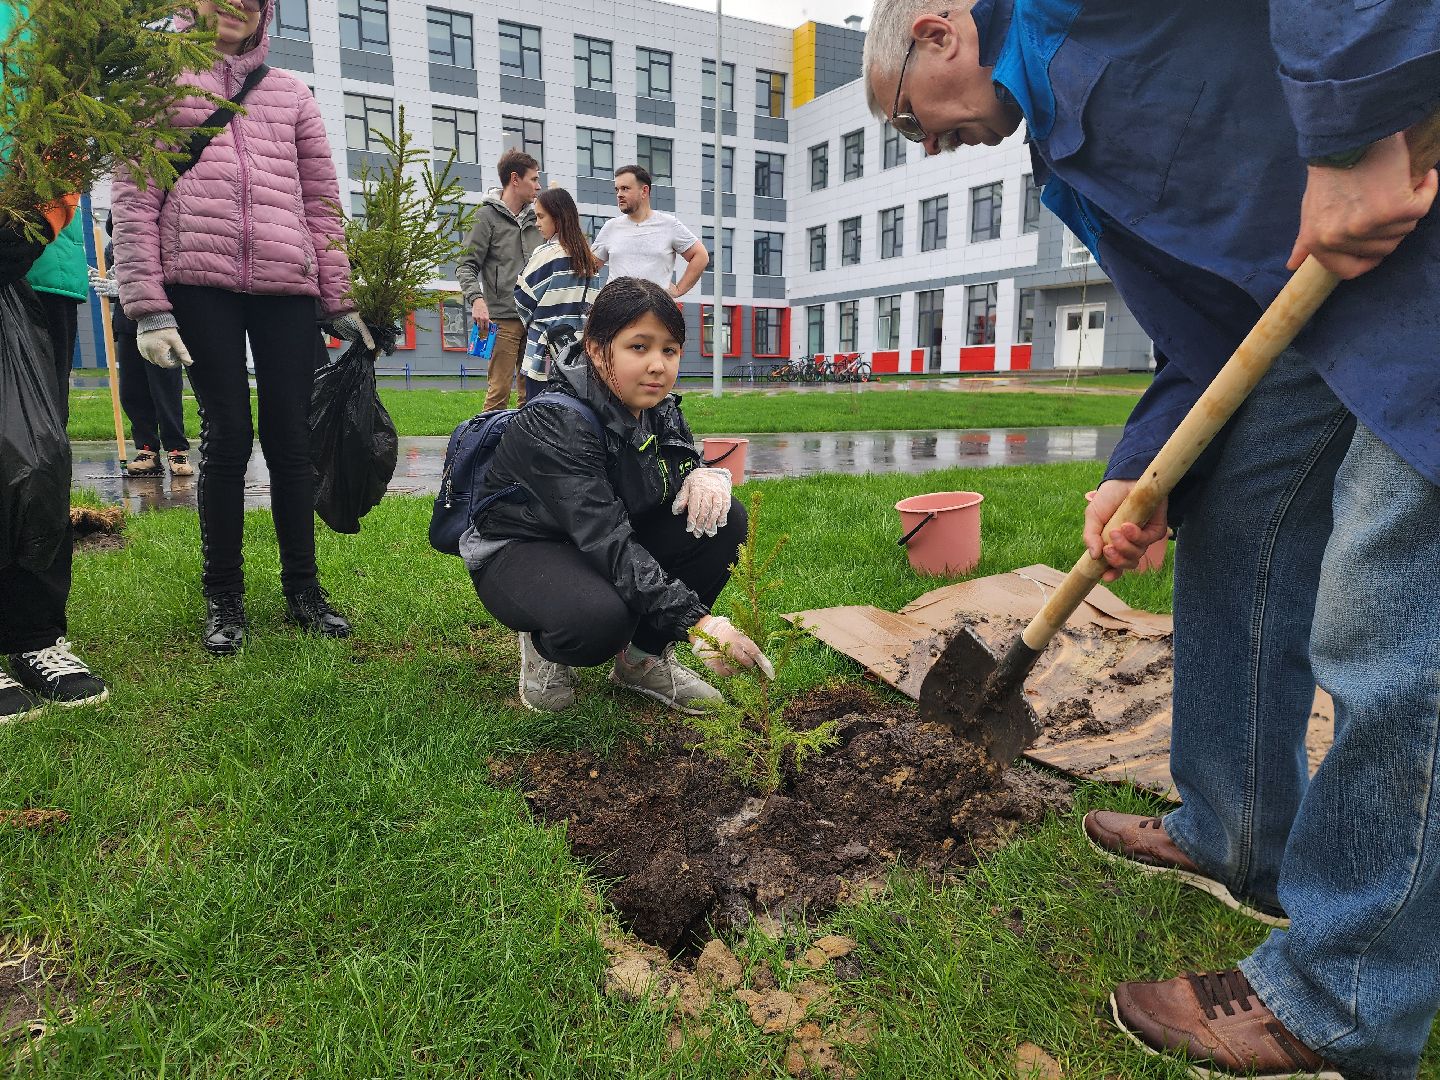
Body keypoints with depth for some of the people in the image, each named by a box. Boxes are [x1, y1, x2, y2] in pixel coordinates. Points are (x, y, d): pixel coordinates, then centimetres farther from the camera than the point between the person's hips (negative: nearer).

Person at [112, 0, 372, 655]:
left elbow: (323, 201, 16)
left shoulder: (291, 94, 20)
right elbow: (133, 202, 3)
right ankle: (223, 597, 10)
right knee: (227, 434, -4)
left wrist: (339, 302, 8)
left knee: (290, 436, 2)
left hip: (289, 285, 2)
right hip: (199, 283, -2)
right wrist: (148, 308, -8)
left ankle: (302, 589, 13)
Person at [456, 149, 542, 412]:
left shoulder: (535, 217, 15)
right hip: (503, 318, -6)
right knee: (499, 391, -7)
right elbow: (466, 266, -4)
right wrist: (476, 299, -21)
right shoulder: (487, 215, -1)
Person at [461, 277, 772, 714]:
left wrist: (704, 475, -21)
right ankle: (545, 647, -1)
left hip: (611, 543, 7)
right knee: (598, 619, -40)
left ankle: (644, 656, -1)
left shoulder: (658, 407, -7)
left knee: (725, 519, -14)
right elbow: (606, 540, -37)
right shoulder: (554, 424, -29)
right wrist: (696, 621, -45)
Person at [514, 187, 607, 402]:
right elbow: (594, 303, 11)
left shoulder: (546, 253, -10)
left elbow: (523, 299, -3)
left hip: (545, 354, -6)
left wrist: (531, 321, 15)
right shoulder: (590, 259, 8)